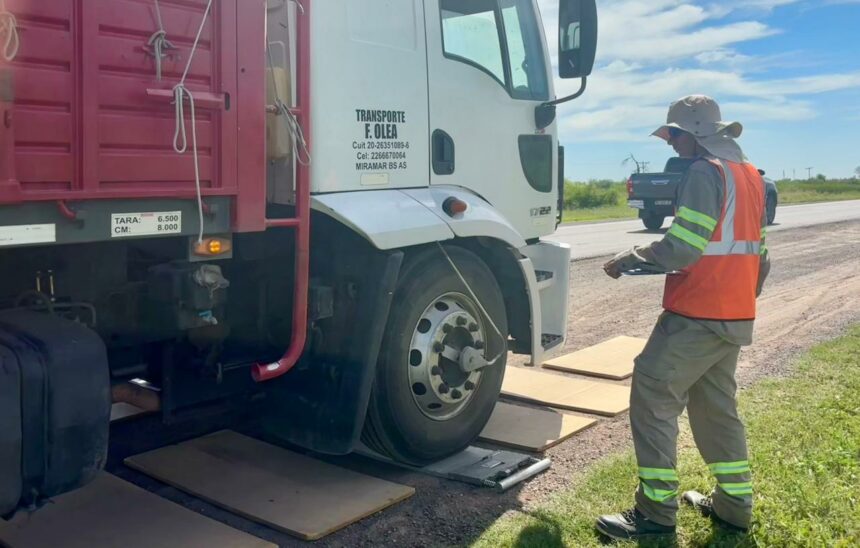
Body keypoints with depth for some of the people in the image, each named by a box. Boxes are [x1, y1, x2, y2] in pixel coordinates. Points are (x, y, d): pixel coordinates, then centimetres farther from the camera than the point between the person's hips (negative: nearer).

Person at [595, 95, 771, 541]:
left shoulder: (705, 173, -14)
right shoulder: (750, 176, 15)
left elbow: (681, 248, -22)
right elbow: (756, 249, 19)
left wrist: (626, 262, -11)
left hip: (697, 315, -10)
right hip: (735, 315, 10)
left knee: (652, 396, -3)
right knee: (715, 403, 18)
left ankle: (656, 510, 1)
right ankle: (734, 504, 25)